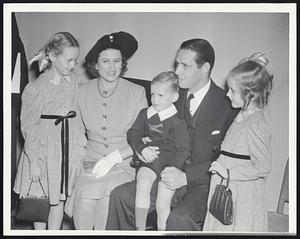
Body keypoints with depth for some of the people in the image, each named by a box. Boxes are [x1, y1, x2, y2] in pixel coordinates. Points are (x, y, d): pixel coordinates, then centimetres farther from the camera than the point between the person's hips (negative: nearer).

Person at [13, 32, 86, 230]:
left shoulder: (74, 80, 2)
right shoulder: (37, 88, -13)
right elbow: (29, 127, -10)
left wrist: (82, 143, 6)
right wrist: (34, 161, -11)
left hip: (70, 143, 4)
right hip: (46, 145, -4)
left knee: (60, 198, 11)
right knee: (41, 199, 9)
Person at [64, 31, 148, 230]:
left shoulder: (137, 92, 1)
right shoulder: (83, 92, 7)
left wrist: (114, 157, -13)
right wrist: (82, 159, -5)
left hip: (124, 163, -1)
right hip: (90, 160, 2)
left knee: (106, 194, -29)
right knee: (85, 195, -27)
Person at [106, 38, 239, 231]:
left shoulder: (227, 105, -11)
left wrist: (186, 177, -22)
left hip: (205, 184, -5)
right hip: (171, 175, 6)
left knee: (180, 218, -33)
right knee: (120, 196, -10)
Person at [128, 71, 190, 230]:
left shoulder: (177, 122, 0)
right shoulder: (145, 114, 14)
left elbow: (183, 150, -2)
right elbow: (133, 133, 13)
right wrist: (142, 149, -6)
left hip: (170, 159, -2)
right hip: (150, 158, 3)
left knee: (162, 205, -13)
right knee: (143, 183, -27)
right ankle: (140, 229, -17)